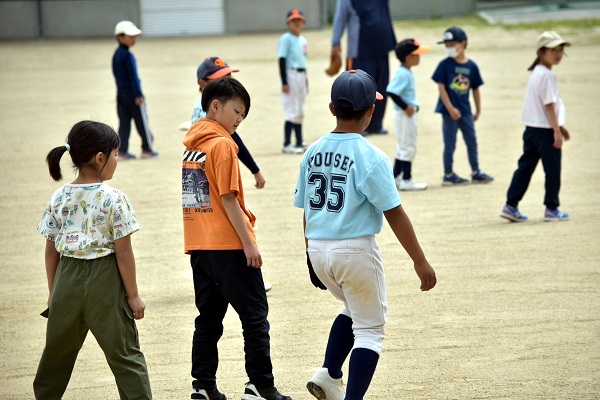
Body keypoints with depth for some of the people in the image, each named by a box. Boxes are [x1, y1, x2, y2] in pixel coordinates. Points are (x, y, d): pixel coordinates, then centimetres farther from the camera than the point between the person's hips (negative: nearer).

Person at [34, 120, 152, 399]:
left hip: (67, 281, 5)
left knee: (58, 350, 18)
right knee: (124, 353, 1)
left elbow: (51, 251, 6)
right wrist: (133, 295, -4)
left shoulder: (59, 198, 1)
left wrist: (53, 291, 16)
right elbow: (123, 253, -12)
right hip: (104, 281, -4)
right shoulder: (114, 200, -13)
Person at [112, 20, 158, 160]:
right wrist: (138, 94, -18)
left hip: (121, 93, 8)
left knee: (124, 122, 8)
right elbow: (133, 76, -19)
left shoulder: (116, 55, 11)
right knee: (142, 122, 4)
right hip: (132, 94, -8)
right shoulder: (127, 56, -18)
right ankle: (147, 149, 12)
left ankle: (122, 150, 5)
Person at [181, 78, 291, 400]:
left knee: (209, 317, 11)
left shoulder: (189, 142, 12)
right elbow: (228, 199, -15)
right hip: (228, 245, -7)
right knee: (255, 316, -1)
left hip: (199, 247, 8)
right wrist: (249, 243, -13)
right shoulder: (222, 144, -11)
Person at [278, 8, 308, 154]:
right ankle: (287, 145, -4)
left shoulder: (303, 40, 13)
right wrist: (284, 82, -19)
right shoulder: (286, 39, -10)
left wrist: (306, 82, 22)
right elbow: (282, 60, -14)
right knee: (292, 112, -8)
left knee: (300, 112, 14)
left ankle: (299, 142, 22)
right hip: (290, 75, -8)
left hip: (302, 76, 8)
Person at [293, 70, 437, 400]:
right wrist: (420, 261, -9)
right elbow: (393, 213, -14)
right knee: (369, 329, 6)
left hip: (318, 249, 6)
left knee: (354, 310, 28)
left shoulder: (313, 152, 4)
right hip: (355, 249, -6)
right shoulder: (369, 156, -14)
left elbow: (306, 209, 11)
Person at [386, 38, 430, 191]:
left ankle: (395, 177, 23)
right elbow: (392, 92, -28)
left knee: (403, 147, 17)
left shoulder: (407, 73, 9)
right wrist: (406, 107, -24)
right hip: (405, 115, -10)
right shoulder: (403, 74, -21)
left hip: (409, 114, 10)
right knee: (408, 147, -2)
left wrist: (412, 106, 9)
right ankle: (406, 180, 5)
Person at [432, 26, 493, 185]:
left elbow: (475, 89, 8)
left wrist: (478, 110, 10)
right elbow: (441, 87, -11)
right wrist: (451, 109, -16)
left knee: (472, 141, 11)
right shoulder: (445, 65, -9)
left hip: (465, 110, 4)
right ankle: (448, 175, 13)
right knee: (450, 144, 3)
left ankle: (476, 172, 22)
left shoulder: (471, 66, 0)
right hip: (450, 111, -4)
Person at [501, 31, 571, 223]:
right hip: (545, 130, -9)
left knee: (525, 167, 9)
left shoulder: (535, 73, 15)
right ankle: (552, 209, 9)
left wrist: (559, 126, 24)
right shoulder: (547, 75, -16)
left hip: (531, 129, 9)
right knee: (552, 170, 2)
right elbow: (549, 105, -18)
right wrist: (557, 131, -17)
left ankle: (511, 206, 7)